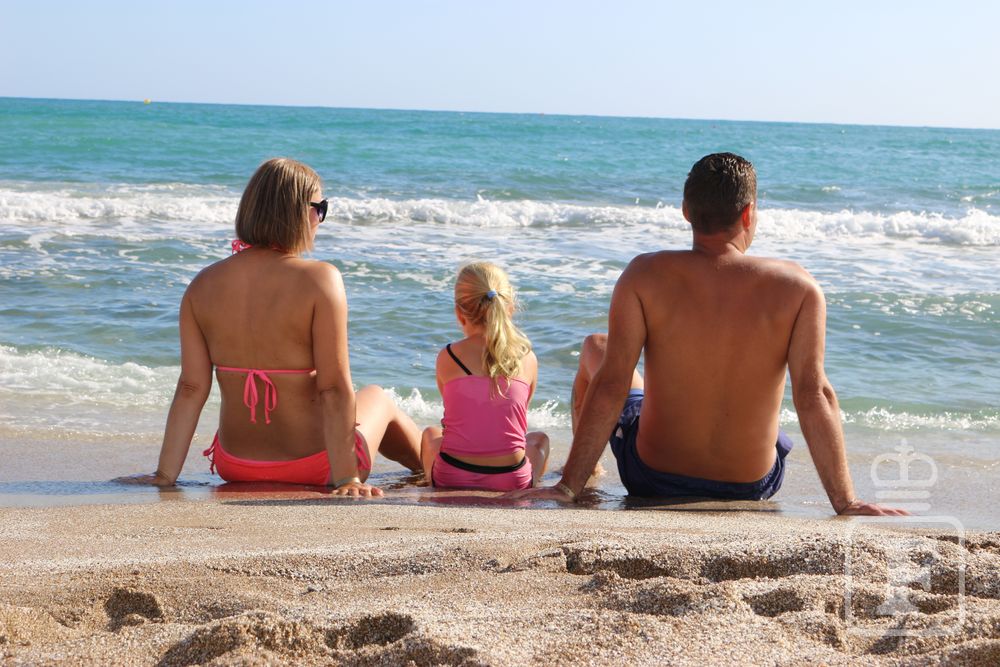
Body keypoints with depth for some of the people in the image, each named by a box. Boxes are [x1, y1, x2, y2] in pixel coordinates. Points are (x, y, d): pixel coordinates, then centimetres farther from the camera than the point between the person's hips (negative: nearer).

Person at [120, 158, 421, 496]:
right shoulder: (320, 279, -19)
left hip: (235, 467, 5)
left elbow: (191, 388, -7)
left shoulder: (203, 285, -5)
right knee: (378, 398, 31)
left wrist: (165, 475, -2)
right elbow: (334, 389, -22)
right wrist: (346, 479, -19)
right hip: (313, 467, -5)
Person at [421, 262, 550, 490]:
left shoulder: (447, 357, -4)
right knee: (539, 438, 35)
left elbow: (455, 414, 8)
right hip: (513, 482, 0)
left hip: (451, 480, 0)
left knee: (431, 434, 35)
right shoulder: (527, 359, -2)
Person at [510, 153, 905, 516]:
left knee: (594, 348, 27)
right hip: (750, 489, 1)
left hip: (653, 481, 0)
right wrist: (846, 503, -15)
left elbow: (610, 386, -19)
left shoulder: (646, 276, -16)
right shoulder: (796, 288, -15)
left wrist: (568, 486, -16)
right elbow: (814, 396, -19)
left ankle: (586, 472, 51)